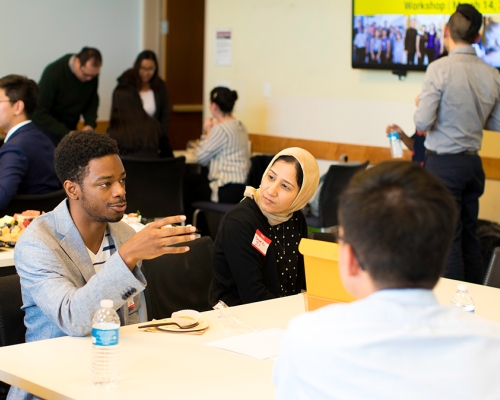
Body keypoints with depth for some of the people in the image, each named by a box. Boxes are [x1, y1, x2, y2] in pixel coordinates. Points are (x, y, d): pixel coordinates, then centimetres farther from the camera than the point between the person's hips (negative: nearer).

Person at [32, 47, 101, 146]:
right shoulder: (53, 72, -24)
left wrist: (89, 124, -13)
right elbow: (40, 113, -24)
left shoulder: (92, 73, -10)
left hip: (68, 129, 5)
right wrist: (66, 133, -31)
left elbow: (92, 102, 6)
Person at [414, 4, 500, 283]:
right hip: (473, 162, 6)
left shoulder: (440, 68, -15)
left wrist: (421, 104, 3)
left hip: (443, 164, -6)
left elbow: (423, 122, -18)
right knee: (470, 236, 15)